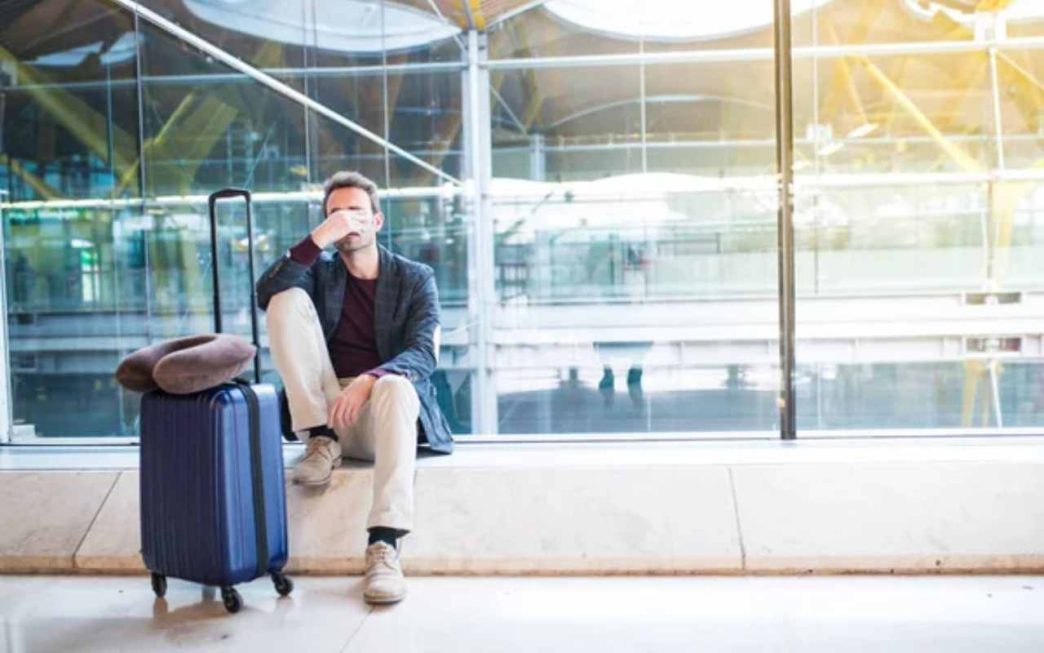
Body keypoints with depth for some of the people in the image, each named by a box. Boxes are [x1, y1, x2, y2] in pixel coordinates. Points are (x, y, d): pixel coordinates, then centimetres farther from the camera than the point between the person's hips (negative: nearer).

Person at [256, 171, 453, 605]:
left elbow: (423, 355, -9)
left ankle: (384, 545, -46)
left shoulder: (415, 278, 6)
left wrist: (369, 380, -29)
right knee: (288, 298, -13)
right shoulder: (320, 272, 13)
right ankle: (321, 440, -15)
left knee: (395, 386, -39)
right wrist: (318, 239, -18)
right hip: (326, 410, 2)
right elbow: (266, 294, -9)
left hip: (383, 407, -2)